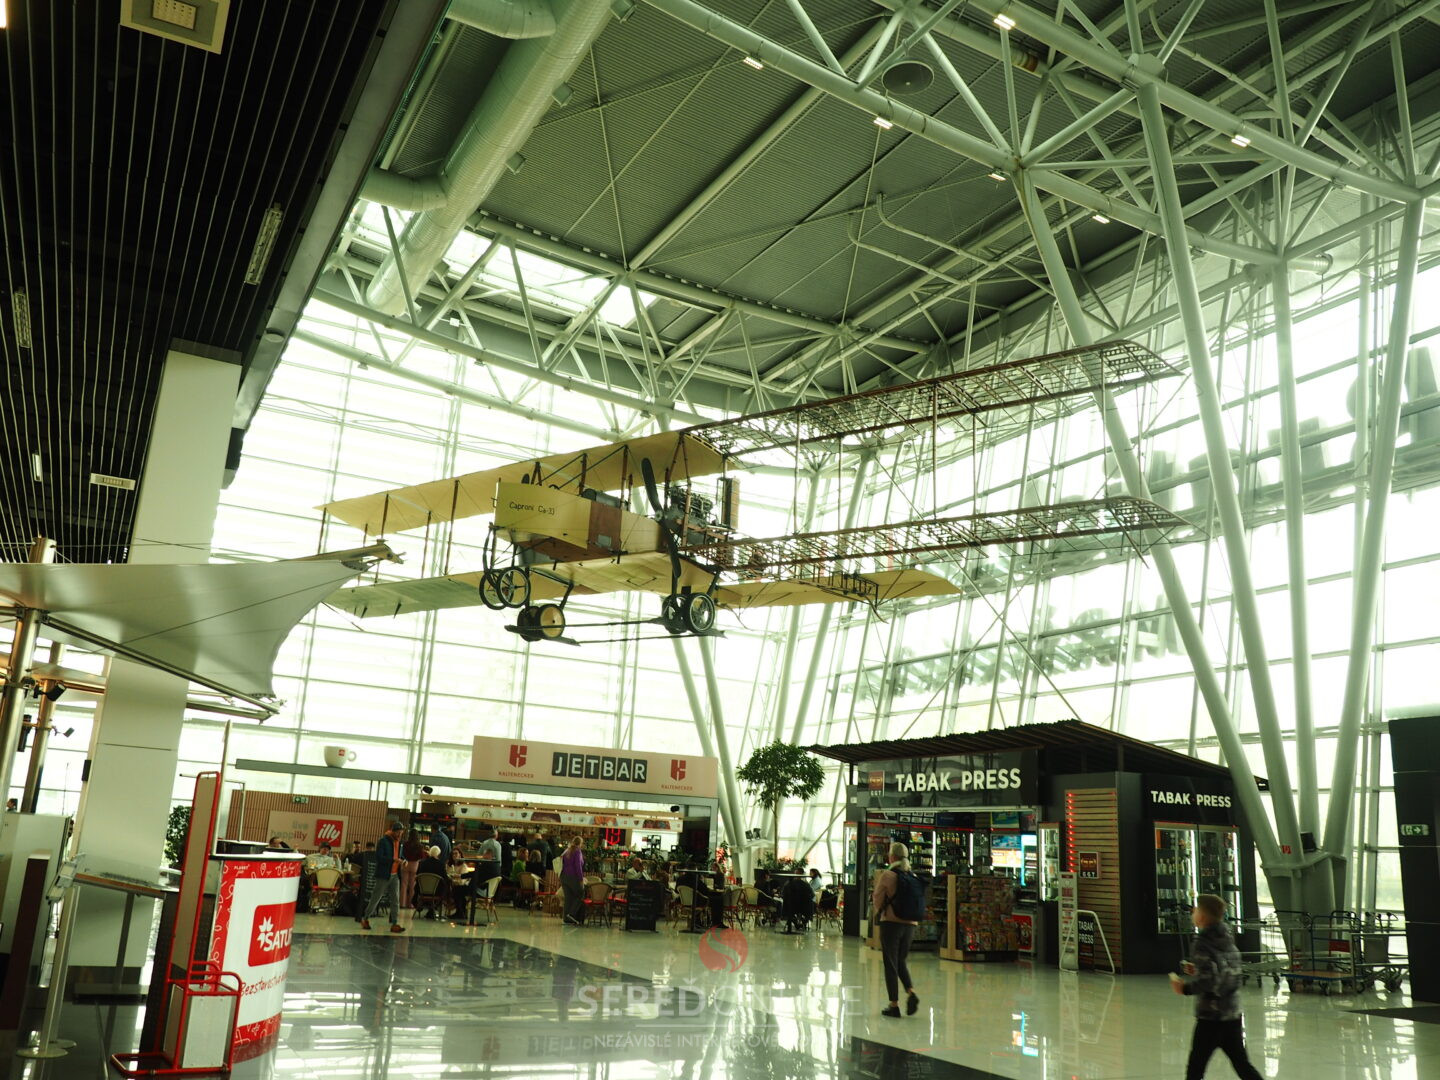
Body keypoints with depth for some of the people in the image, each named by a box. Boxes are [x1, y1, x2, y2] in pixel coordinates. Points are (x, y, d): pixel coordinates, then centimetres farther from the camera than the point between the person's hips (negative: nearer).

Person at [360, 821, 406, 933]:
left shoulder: (399, 842, 10)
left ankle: (394, 924, 2)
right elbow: (379, 857, -19)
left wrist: (403, 860, 0)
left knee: (395, 900, 1)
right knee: (375, 898, 3)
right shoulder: (383, 841, -10)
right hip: (384, 875, -6)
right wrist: (393, 859, -27)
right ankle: (365, 919, 21)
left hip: (395, 875, 6)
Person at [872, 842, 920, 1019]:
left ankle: (894, 1004, 7)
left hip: (891, 923, -5)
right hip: (911, 924, 5)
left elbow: (877, 900, -3)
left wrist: (879, 912, 18)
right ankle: (911, 992, 0)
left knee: (891, 964, 5)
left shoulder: (888, 875, -10)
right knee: (901, 961, 20)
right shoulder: (914, 877, 4)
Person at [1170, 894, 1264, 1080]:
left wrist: (1185, 988, -12)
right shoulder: (1227, 940, 8)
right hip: (1233, 1013, 8)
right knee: (1242, 1064, 14)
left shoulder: (1202, 943, -16)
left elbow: (1208, 981, -23)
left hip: (1211, 1016, -8)